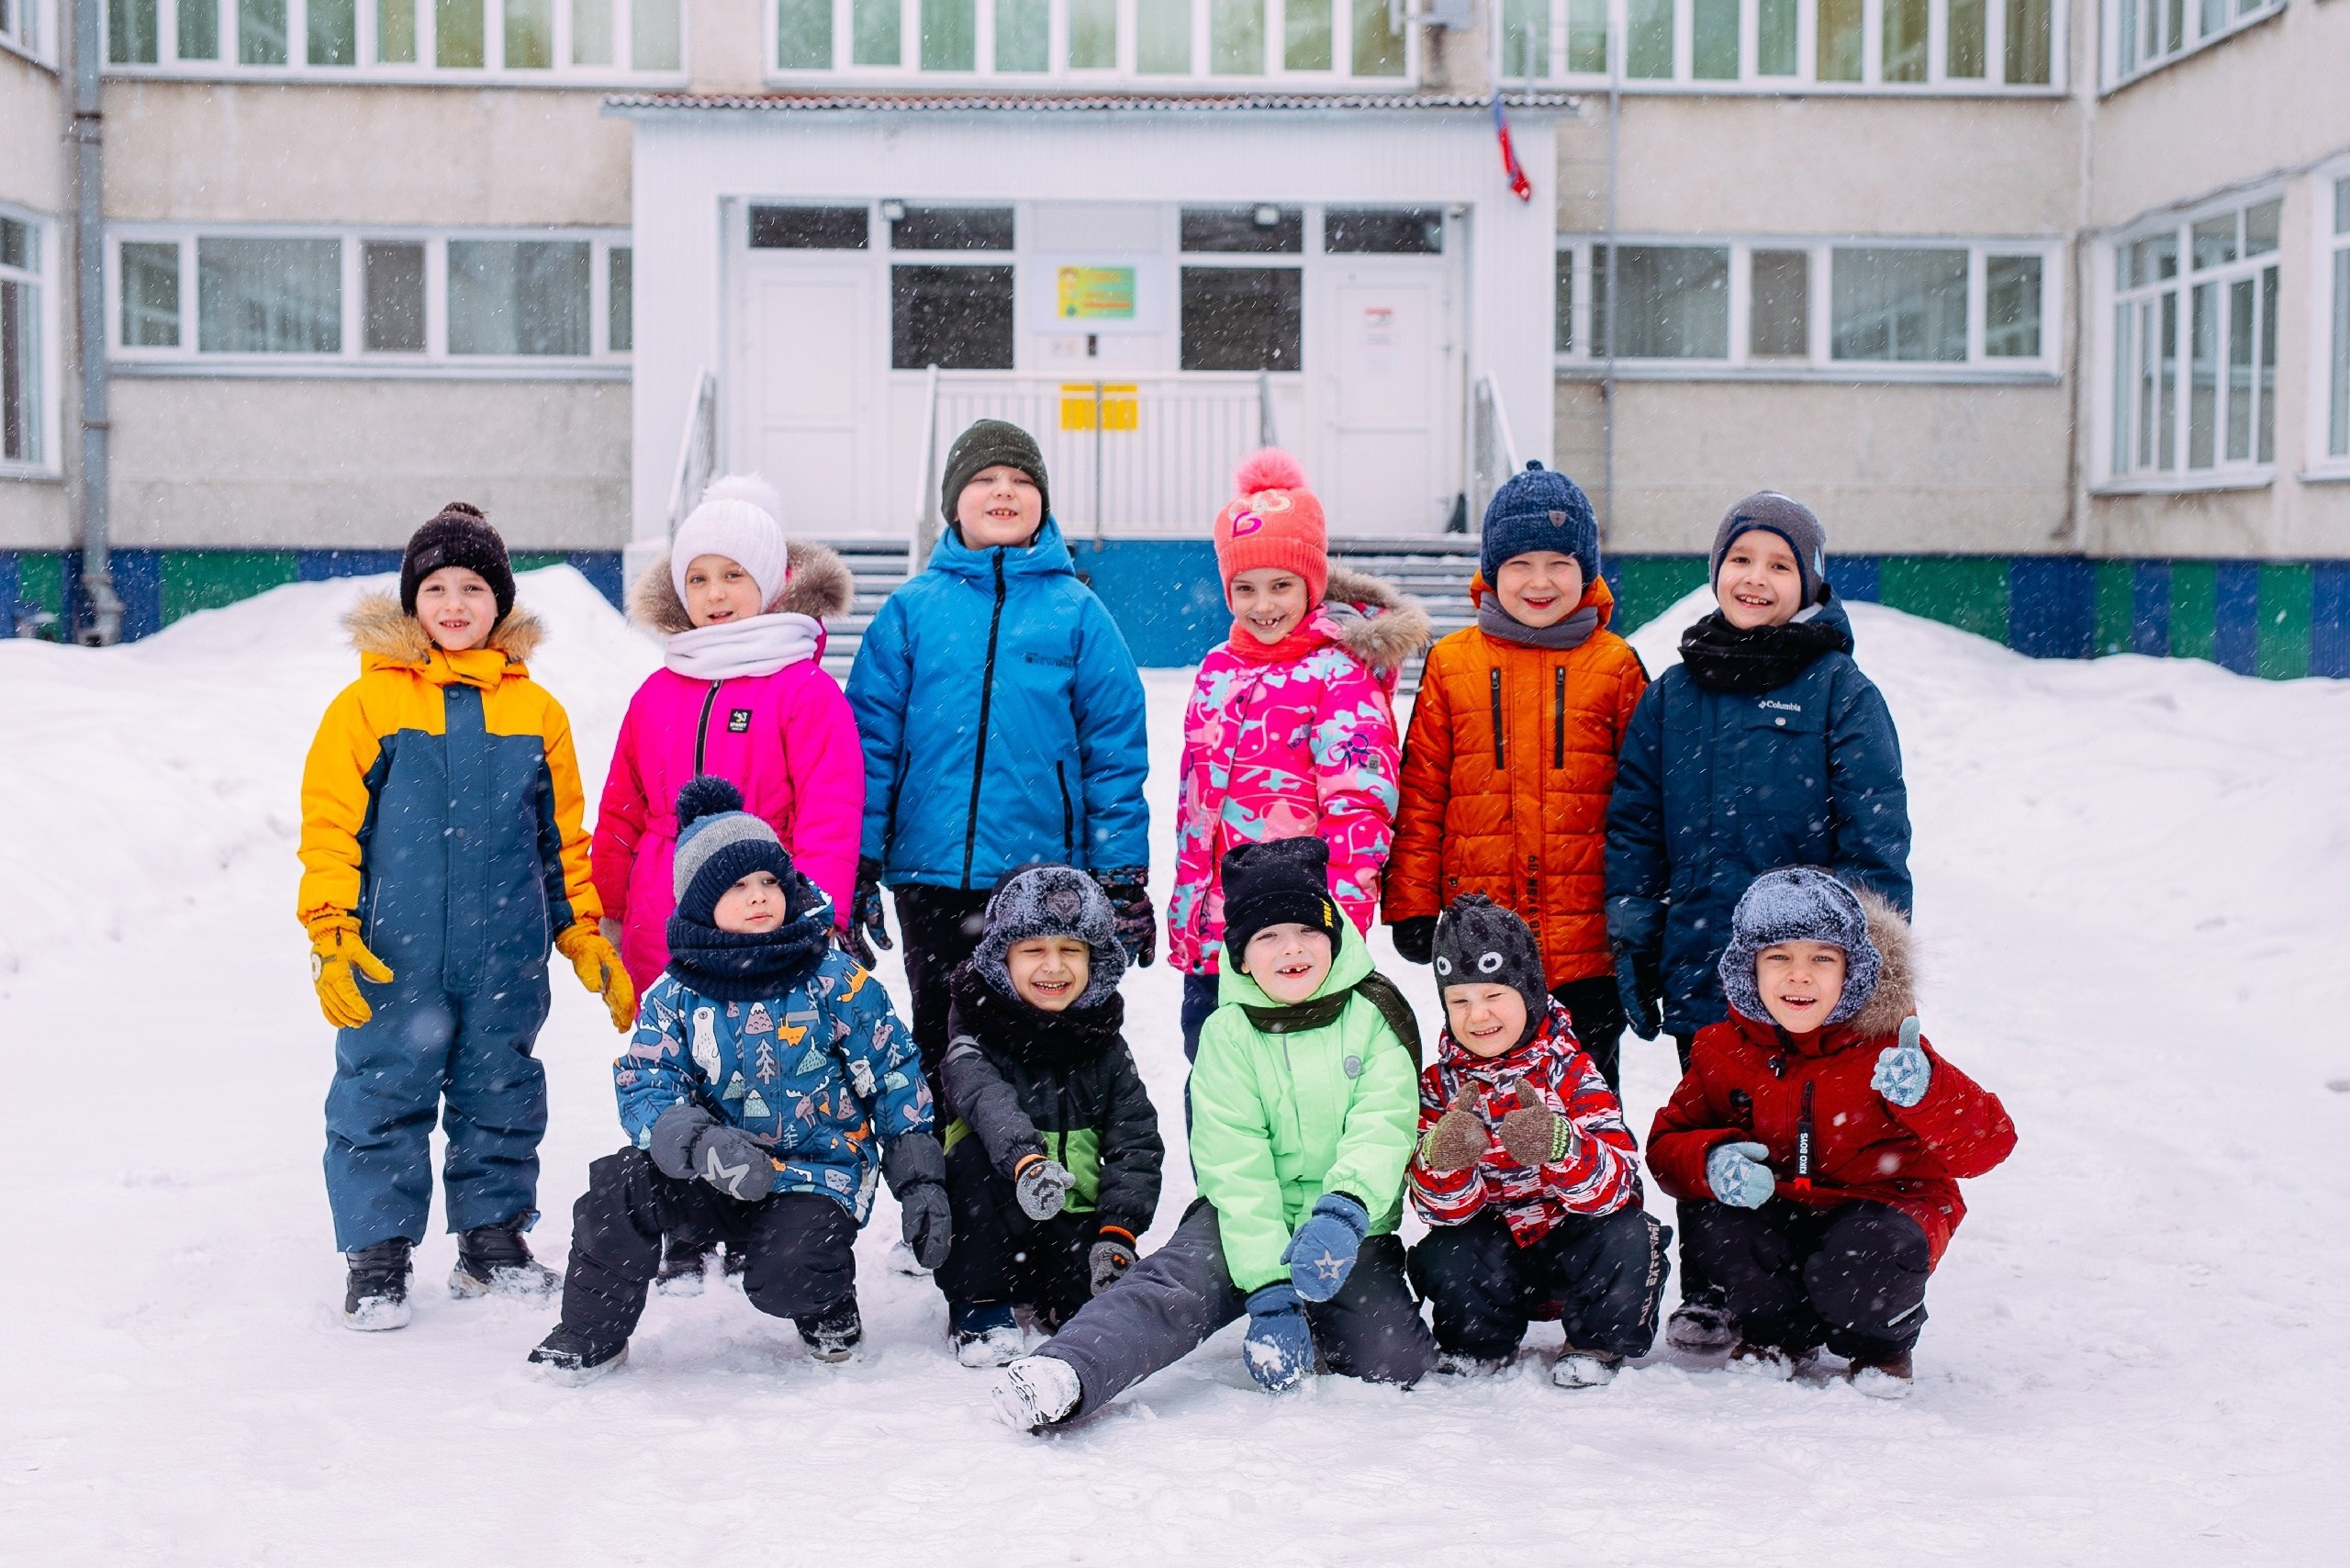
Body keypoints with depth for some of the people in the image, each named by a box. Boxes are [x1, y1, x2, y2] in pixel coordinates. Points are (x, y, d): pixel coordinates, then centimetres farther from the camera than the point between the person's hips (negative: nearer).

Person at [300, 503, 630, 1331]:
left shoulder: (535, 711, 7)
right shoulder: (368, 703, -1)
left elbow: (562, 836, 14)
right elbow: (329, 825, -1)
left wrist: (586, 936, 12)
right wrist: (331, 935, -8)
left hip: (505, 955, 3)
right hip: (393, 958, -3)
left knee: (502, 1098, 12)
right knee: (383, 1098, 0)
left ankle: (493, 1239, 26)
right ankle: (377, 1259, 11)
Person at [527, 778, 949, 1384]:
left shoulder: (833, 980, -7)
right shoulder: (674, 997, -2)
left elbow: (894, 1075, -2)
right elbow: (644, 1090, -11)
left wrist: (921, 1181, -7)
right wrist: (702, 1145, -33)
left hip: (820, 1172, -2)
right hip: (719, 1177, 2)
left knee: (783, 1281, -30)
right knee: (621, 1185, -24)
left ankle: (829, 1301, 10)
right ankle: (591, 1337, -4)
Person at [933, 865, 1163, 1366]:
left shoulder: (1103, 1044, 3)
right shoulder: (977, 1031, -10)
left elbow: (1136, 1141, -2)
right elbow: (984, 1097, -32)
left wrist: (1119, 1231, -17)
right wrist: (1025, 1159, -53)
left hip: (1074, 1217, 3)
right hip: (993, 1218, -3)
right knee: (979, 1150, -32)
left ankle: (1045, 1298, 16)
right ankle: (979, 1304, -14)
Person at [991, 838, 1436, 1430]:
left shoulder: (1374, 1016, -2)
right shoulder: (1228, 1033, -3)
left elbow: (1382, 1132, -15)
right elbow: (1235, 1168, -12)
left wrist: (1344, 1212, -37)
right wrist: (1269, 1288, -23)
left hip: (1354, 1230, 1)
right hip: (1246, 1221, -1)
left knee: (1394, 1359, -15)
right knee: (1173, 1287, -28)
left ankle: (1320, 1325, 15)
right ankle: (1062, 1376, -46)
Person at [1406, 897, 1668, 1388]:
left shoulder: (1571, 1071, -11)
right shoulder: (1439, 1085, -4)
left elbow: (1616, 1186, -23)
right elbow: (1443, 1208, -12)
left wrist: (1557, 1145, -45)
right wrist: (1443, 1159, -36)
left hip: (1574, 1243, -1)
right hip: (1492, 1259, 1)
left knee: (1627, 1238, -30)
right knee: (1439, 1258, -28)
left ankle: (1597, 1345, 0)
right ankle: (1480, 1345, 5)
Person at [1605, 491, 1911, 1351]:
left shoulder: (1842, 693, -1)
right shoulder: (1674, 693, 9)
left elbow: (1876, 837, -3)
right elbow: (1634, 822, 11)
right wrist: (1631, 943, 5)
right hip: (1699, 966, 3)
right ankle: (1705, 1296, 22)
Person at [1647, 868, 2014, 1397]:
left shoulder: (1884, 1048, -15)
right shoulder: (1723, 1051, -5)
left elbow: (1989, 1142, -19)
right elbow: (1669, 1141, -2)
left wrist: (1926, 1093, -41)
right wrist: (1711, 1162, -27)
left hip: (1882, 1209, -3)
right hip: (1774, 1214, 3)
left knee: (1853, 1274, -34)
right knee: (1708, 1224, -26)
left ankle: (1884, 1342, 6)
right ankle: (1780, 1331, 7)